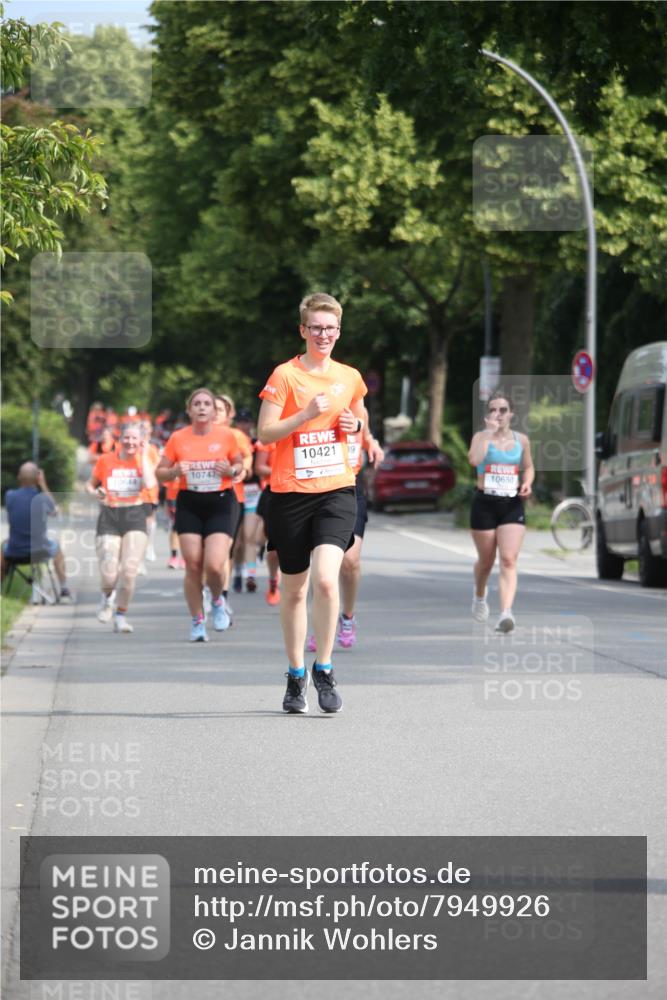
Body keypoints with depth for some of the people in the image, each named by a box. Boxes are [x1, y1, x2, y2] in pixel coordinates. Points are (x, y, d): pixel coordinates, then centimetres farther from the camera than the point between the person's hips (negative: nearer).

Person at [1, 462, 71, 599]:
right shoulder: (43, 499, -17)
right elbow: (54, 511, 6)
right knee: (55, 547, 33)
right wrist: (43, 485, 5)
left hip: (14, 553, 1)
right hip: (39, 550, -1)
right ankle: (64, 588, 36)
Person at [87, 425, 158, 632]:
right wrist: (96, 493, -7)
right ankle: (107, 596, 27)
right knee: (109, 575, -10)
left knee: (129, 571, -13)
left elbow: (149, 484, -17)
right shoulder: (105, 460, 4)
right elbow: (90, 484, 16)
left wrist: (144, 456, -9)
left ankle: (121, 615, 7)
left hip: (134, 516, 0)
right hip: (109, 517, 0)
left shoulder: (143, 460, 3)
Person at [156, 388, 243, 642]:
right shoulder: (178, 438, 1)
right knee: (193, 566, -1)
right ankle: (197, 622, 14)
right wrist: (175, 471, -13)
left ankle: (218, 601, 18)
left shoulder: (226, 436, 0)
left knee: (214, 565, -15)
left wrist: (232, 470, -9)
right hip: (189, 504, 1)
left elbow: (239, 465, 13)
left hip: (221, 503, -1)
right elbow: (160, 473, 8)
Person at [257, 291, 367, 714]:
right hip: (291, 493, -1)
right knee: (294, 588, 7)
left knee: (325, 579, -18)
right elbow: (265, 432, -8)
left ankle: (324, 669, -6)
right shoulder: (285, 375, -3)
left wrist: (356, 425, 4)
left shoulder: (350, 377, 8)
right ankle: (296, 676, 22)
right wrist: (307, 414, -20)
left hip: (337, 491, 1)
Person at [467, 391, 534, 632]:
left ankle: (506, 612, -26)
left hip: (512, 506, 1)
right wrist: (490, 431, -19)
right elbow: (474, 459, -23)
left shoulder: (521, 440, 7)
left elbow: (528, 467, 23)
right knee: (486, 560, 12)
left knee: (509, 560, -14)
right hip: (485, 504, -1)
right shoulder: (481, 436, -2)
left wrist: (527, 483, 2)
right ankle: (479, 595, 44)